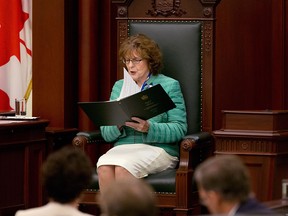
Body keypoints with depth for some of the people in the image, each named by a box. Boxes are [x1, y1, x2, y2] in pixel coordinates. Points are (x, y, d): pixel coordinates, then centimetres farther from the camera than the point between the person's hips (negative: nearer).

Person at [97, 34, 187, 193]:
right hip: (123, 148, 3)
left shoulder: (169, 86, 8)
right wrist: (118, 126, -9)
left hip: (158, 148, -3)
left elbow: (179, 129, -4)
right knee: (104, 166, -31)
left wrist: (149, 128, -19)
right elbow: (106, 133, 14)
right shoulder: (119, 86, 20)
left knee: (123, 167, -34)